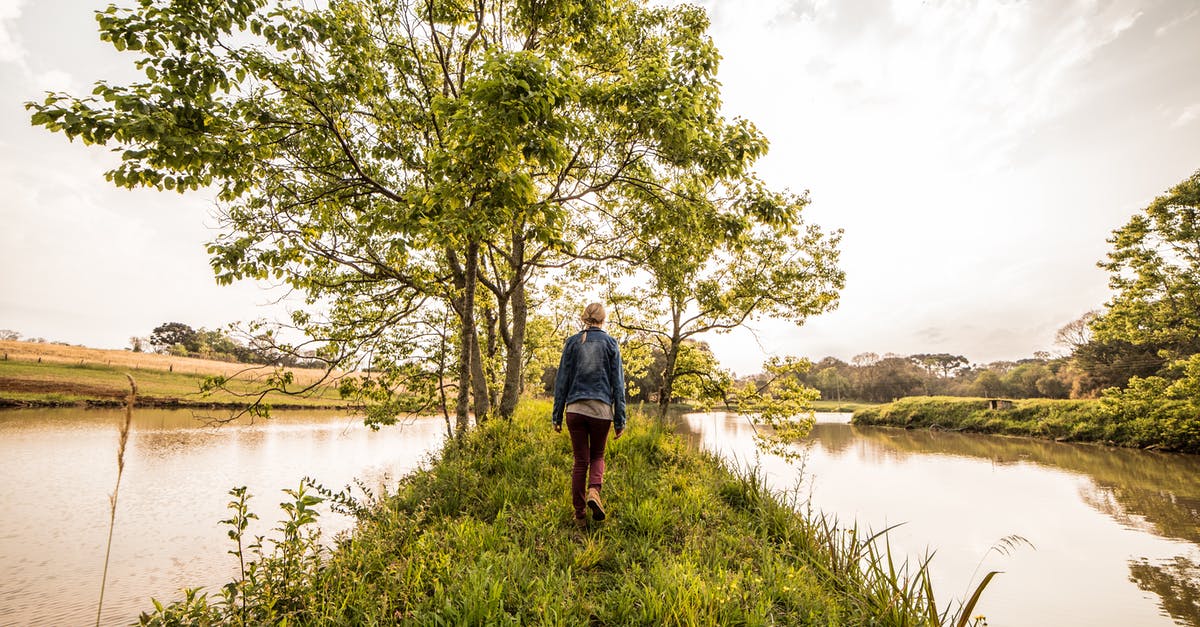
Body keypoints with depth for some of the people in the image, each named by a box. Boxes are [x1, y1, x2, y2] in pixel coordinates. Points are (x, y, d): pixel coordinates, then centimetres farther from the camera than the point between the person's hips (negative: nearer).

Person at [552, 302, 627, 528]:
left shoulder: (572, 342, 4)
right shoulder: (610, 343, 2)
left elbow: (562, 380, 4)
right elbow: (618, 384, 1)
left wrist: (557, 415, 10)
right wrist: (620, 420, 6)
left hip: (575, 408, 1)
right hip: (601, 408, -1)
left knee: (580, 461, 10)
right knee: (597, 455, 19)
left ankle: (580, 515, 15)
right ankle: (594, 491, -7)